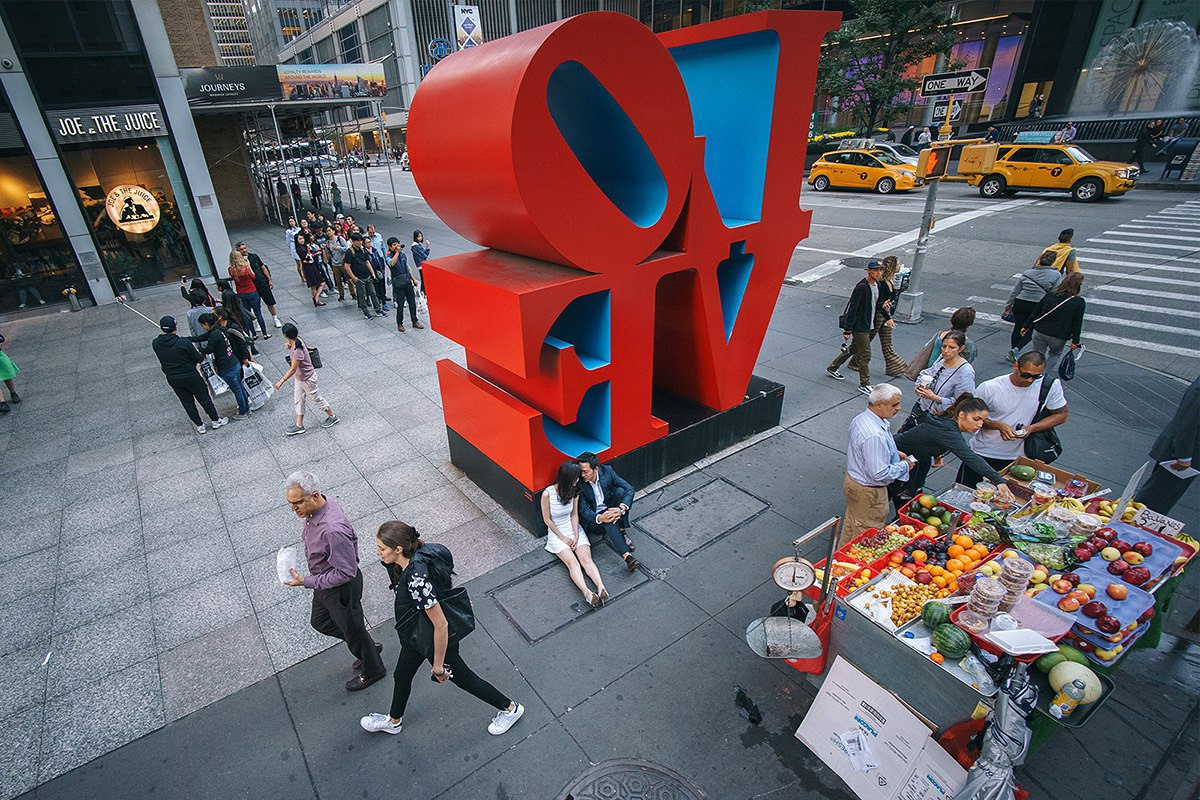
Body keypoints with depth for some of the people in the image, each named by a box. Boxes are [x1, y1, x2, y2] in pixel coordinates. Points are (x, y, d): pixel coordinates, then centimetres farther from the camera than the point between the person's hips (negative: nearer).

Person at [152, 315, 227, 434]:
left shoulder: (156, 344, -10)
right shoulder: (183, 343, -24)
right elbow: (199, 359, -15)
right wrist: (202, 355, 7)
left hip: (172, 379, 4)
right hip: (190, 376, -4)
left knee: (187, 402, 17)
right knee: (204, 399, 13)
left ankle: (199, 426, 27)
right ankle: (216, 421, 26)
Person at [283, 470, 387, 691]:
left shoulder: (332, 530, -40)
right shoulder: (318, 507, -12)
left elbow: (345, 573, -30)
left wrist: (307, 582, -25)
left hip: (341, 588, -9)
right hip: (325, 581, 9)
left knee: (352, 628, 14)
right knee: (320, 622, 28)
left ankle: (372, 670, 42)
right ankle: (368, 647, 46)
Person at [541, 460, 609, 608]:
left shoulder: (574, 491, -4)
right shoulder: (547, 494, -18)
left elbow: (574, 515, 4)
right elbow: (547, 520, -9)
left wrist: (576, 535, -8)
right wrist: (562, 537, -10)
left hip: (573, 529, 4)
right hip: (556, 532, -4)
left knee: (586, 559, -21)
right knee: (572, 562, -27)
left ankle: (601, 588, -39)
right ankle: (587, 593, -44)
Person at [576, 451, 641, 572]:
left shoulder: (607, 470, -14)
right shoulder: (579, 483, -21)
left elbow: (629, 489, -17)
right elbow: (584, 510, -20)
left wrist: (621, 509, -36)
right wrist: (600, 518, -42)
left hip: (609, 509, 4)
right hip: (593, 518, -3)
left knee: (621, 491, -25)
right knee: (608, 521, -37)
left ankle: (622, 532, -15)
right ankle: (627, 557, -42)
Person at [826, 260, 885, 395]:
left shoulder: (877, 285, 7)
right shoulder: (862, 287, -20)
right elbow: (852, 308, -20)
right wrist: (847, 329, -20)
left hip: (868, 326, 9)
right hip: (859, 327, -9)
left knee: (854, 349, 20)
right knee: (865, 355, -5)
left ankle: (832, 368, 36)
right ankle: (864, 384, 5)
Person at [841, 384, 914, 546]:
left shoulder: (860, 419, -4)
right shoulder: (875, 436, -35)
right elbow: (880, 474, -32)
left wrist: (894, 453, 6)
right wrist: (904, 466, -16)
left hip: (852, 479, 10)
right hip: (868, 492, -10)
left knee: (851, 522, 27)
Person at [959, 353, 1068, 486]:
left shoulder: (1051, 385, -10)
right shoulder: (988, 388, -15)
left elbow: (1061, 415, 2)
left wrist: (1032, 428, -15)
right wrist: (999, 425, -23)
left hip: (1016, 458, 1)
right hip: (982, 453, -1)